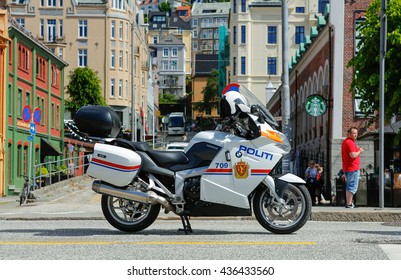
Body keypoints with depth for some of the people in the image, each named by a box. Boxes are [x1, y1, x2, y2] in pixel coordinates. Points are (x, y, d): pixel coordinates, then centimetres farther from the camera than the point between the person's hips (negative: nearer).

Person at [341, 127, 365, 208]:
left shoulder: (345, 142, 18)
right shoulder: (350, 142, -15)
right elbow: (353, 155, -25)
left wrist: (358, 151, 15)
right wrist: (359, 151, -7)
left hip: (347, 168, 11)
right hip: (353, 168, -11)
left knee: (349, 186, 16)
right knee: (352, 186, -8)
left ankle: (348, 203, 20)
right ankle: (349, 204, -8)